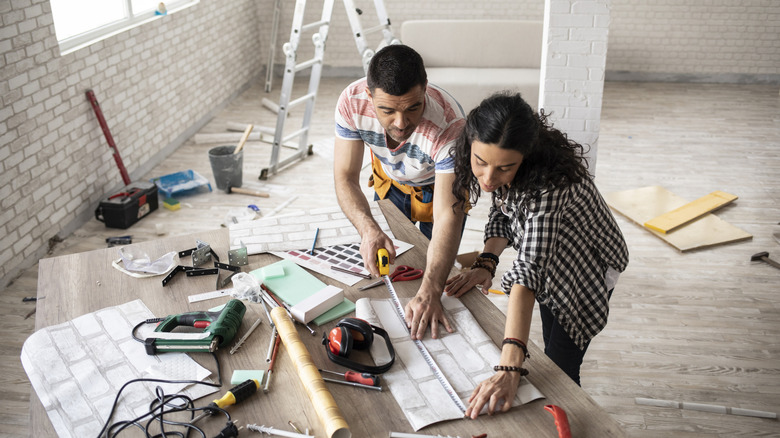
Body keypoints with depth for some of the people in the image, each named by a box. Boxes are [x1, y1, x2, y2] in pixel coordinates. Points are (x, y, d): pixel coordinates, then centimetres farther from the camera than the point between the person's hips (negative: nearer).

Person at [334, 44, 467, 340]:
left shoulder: (449, 124, -44)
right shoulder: (352, 101, -35)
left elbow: (447, 217, -47)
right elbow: (345, 177, -27)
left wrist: (430, 293, -59)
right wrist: (368, 229, -48)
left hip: (440, 186, -3)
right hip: (390, 180, 3)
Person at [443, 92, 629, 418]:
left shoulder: (548, 183, -44)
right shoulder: (487, 164, -23)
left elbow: (531, 269, -53)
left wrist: (510, 368, -59)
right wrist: (486, 262, -26)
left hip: (587, 269, -6)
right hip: (552, 266, 7)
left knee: (561, 367, 0)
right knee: (551, 350, 23)